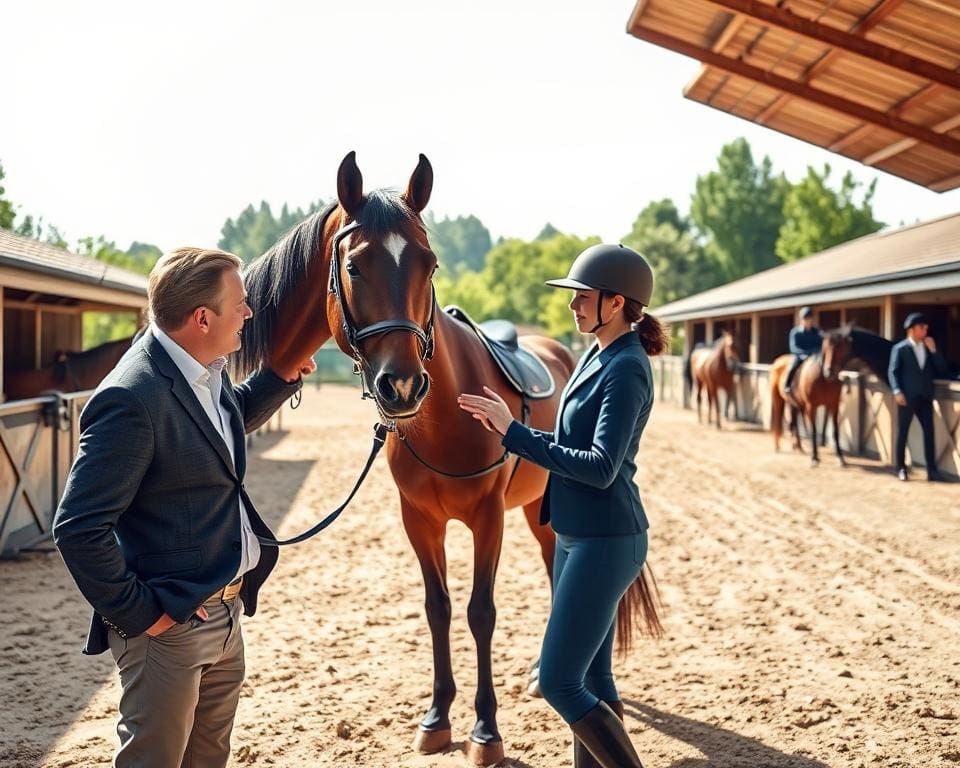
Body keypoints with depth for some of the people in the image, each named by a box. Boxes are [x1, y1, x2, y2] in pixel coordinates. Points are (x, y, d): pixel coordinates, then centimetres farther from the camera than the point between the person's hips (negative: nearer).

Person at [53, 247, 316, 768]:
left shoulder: (208, 372, 2)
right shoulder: (131, 399, -27)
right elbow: (79, 528, -27)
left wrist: (282, 376, 11)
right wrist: (136, 613, -19)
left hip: (226, 611, 9)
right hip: (171, 627, -9)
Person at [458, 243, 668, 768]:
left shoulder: (625, 369, -17)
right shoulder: (598, 357, 11)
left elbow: (600, 467, -25)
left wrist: (514, 433, -22)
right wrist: (507, 428, 4)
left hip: (605, 542, -10)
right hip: (577, 535, 10)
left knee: (558, 681, -6)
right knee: (590, 677, 14)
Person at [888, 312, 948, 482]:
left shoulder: (928, 348, 13)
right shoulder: (900, 348, -1)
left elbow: (942, 369, 7)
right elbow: (893, 372, -6)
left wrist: (933, 350, -3)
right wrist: (897, 392, -18)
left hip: (925, 398, 4)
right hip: (907, 397, -4)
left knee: (929, 432, 0)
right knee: (903, 432, 4)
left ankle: (932, 470, 3)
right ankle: (901, 468, 13)